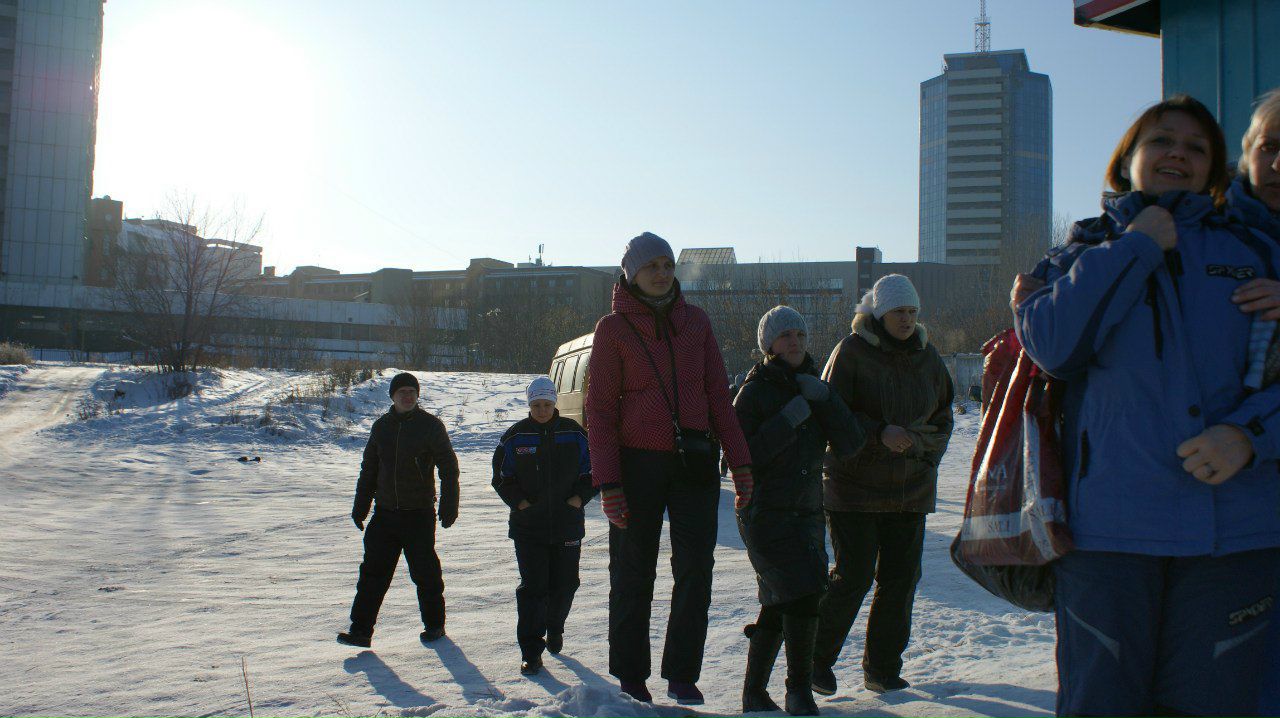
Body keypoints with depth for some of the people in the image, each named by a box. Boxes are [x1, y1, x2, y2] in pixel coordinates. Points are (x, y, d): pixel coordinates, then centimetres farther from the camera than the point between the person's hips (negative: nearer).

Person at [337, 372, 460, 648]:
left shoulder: (431, 426, -5)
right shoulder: (382, 426, 8)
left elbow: (448, 468, -4)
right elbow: (368, 469, 15)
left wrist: (448, 506, -11)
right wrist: (360, 507, 13)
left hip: (419, 514, -4)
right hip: (385, 513, 4)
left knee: (425, 573, 6)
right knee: (373, 572, 2)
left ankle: (434, 624, 22)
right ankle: (361, 630, 7)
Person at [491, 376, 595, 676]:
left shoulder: (573, 433, 2)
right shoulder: (516, 436, 1)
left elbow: (593, 470, 8)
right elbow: (501, 476, 7)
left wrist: (578, 498, -6)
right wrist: (519, 502, -7)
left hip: (567, 524, 1)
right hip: (528, 525, -1)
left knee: (564, 583, 9)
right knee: (532, 586, -6)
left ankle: (554, 628, 36)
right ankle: (530, 651, -1)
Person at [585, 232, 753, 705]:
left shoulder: (695, 321, 8)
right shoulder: (614, 328, -2)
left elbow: (718, 396, 8)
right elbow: (600, 409, -4)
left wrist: (739, 462, 1)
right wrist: (607, 483, -11)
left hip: (694, 463, 3)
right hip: (639, 462, -2)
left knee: (695, 572, 2)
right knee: (633, 576, 7)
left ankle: (683, 676, 16)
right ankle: (630, 678, 21)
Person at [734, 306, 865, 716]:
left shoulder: (814, 389, 10)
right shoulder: (755, 390, -7)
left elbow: (851, 445, -2)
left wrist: (823, 398, -14)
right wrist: (788, 420, -21)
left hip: (807, 513, 6)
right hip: (765, 512, -6)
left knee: (778, 606, 12)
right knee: (803, 593, -17)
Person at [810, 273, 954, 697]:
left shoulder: (927, 357, 10)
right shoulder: (851, 351, -7)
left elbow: (942, 419, 19)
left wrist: (919, 443, 0)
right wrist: (880, 432, -22)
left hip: (910, 489, 5)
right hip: (855, 486, -5)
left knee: (901, 578, 3)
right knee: (853, 576, -8)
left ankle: (882, 669, 17)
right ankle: (819, 658, 13)